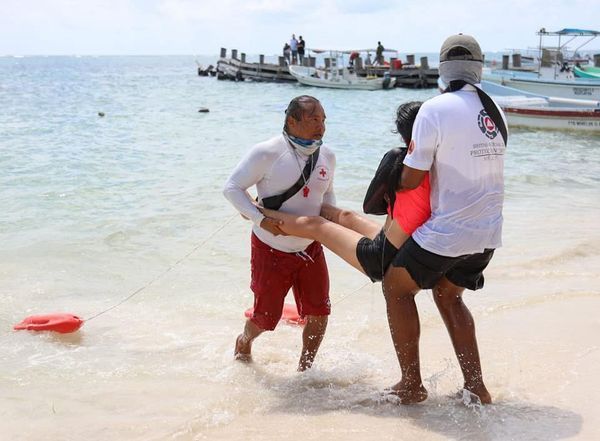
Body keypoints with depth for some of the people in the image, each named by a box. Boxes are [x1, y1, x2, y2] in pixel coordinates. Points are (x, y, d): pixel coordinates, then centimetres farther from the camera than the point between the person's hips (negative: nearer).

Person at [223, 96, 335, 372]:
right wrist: (260, 219, -24)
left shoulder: (327, 156, 1)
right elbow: (232, 187, -14)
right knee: (265, 317, 8)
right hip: (271, 249, -5)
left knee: (319, 314, 2)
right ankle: (245, 341, 44)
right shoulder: (267, 153, -19)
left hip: (310, 248, 5)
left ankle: (304, 369, 25)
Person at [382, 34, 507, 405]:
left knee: (397, 288, 13)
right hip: (488, 233, 7)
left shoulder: (435, 110, -15)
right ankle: (476, 386, 20)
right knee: (448, 296, 25)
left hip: (447, 231, -7)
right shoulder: (496, 113, 6)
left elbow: (411, 179, -14)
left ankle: (412, 386, 14)